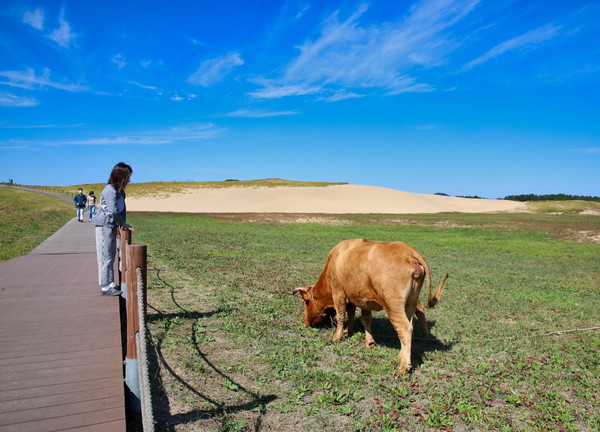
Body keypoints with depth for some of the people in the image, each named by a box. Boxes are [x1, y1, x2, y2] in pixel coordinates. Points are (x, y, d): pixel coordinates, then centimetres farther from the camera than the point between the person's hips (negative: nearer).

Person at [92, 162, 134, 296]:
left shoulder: (120, 191, 9)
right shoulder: (110, 190, -19)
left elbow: (123, 208, 10)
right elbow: (113, 211, -23)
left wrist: (122, 224, -1)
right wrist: (123, 224, -11)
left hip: (112, 226, 9)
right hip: (104, 226, -9)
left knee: (111, 256, 15)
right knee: (105, 257, -4)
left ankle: (111, 284, 25)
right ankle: (105, 288, 2)